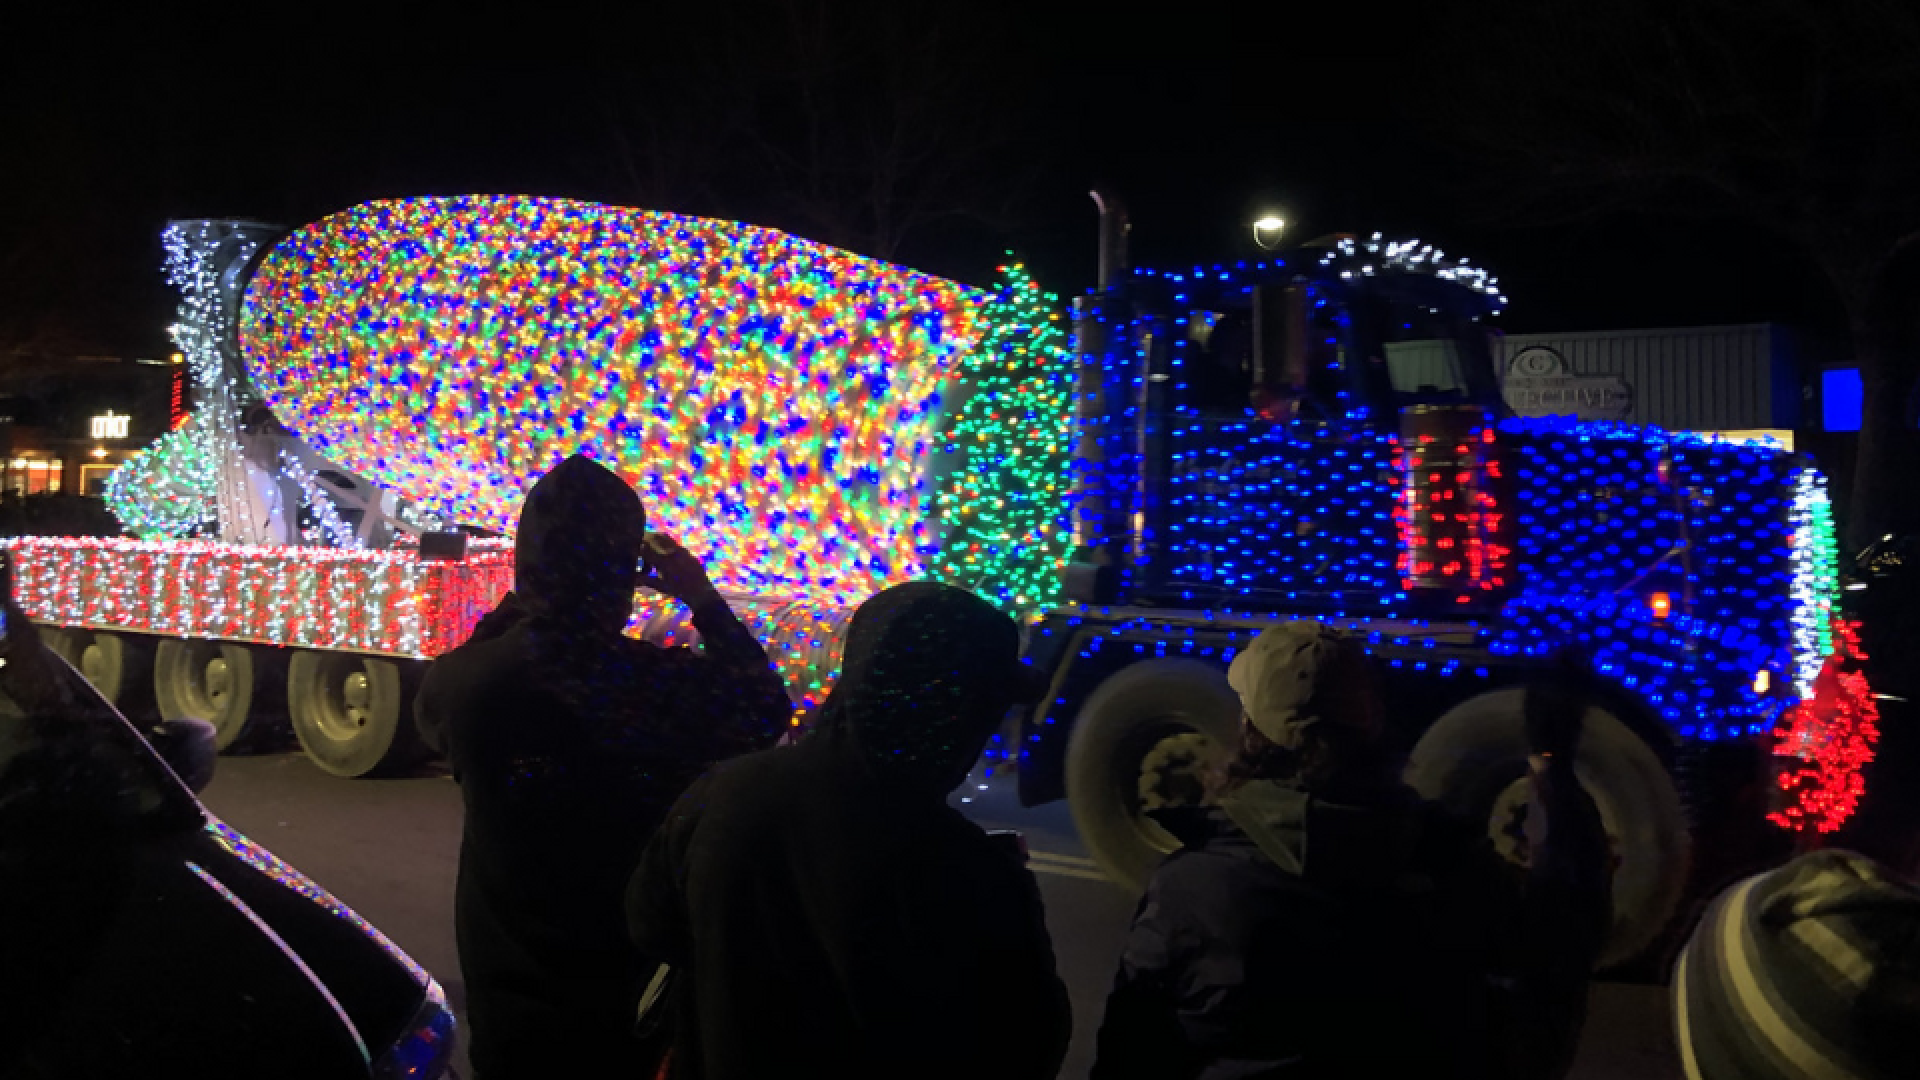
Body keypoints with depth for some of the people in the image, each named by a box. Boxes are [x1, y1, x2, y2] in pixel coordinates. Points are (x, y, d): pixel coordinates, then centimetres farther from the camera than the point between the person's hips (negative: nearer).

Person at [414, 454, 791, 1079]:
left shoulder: (460, 683, -17)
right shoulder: (676, 687, -23)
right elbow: (768, 711, -2)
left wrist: (509, 608, 9)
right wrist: (705, 600, 2)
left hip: (507, 993, 2)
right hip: (641, 988, -2)